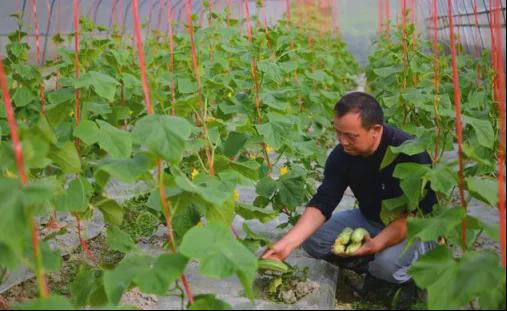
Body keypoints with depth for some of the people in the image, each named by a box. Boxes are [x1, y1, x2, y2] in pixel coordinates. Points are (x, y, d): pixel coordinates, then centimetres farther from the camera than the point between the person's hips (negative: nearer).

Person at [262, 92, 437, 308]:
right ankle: (375, 271, 2)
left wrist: (377, 244, -46)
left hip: (414, 226, -5)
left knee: (388, 262, -36)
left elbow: (416, 213, -29)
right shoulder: (341, 154, -13)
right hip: (370, 219, 5)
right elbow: (322, 203, -17)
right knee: (312, 238, -12)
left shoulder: (408, 152, -28)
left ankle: (409, 277, 1)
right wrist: (288, 242, -32)